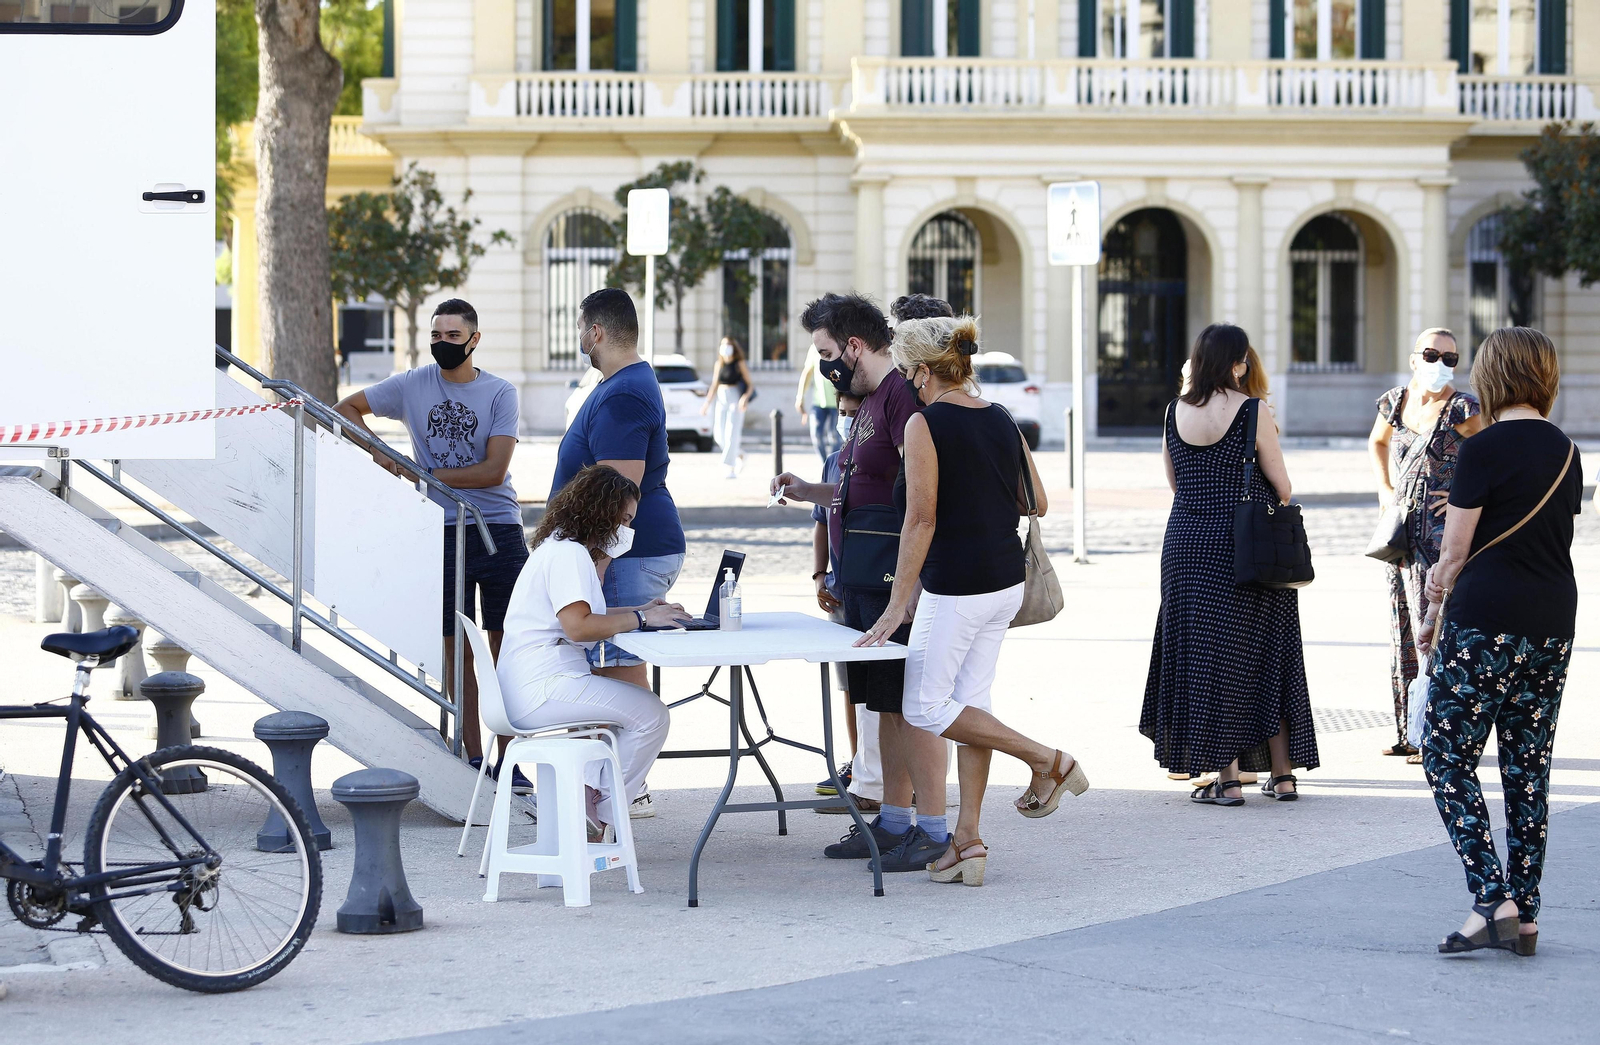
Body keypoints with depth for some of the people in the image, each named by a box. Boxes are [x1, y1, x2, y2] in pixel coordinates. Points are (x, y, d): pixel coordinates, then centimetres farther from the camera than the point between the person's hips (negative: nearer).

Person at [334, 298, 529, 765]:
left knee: (506, 648, -1)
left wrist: (425, 475, -10)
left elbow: (494, 471, -9)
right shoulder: (412, 386, 5)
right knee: (457, 651, 4)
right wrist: (377, 447, -3)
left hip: (500, 532, -1)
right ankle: (473, 761, 9)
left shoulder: (500, 393, 0)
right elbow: (344, 409, 14)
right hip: (441, 534, 1)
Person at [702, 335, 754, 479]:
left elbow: (750, 384, -3)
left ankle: (732, 470, -9)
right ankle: (739, 456, 26)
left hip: (735, 399, -5)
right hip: (721, 399, 5)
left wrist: (745, 397, -20)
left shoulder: (739, 364, -3)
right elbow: (715, 385, 19)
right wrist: (707, 403, 14)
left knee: (731, 435, -10)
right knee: (720, 436, 1)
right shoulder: (719, 364, 11)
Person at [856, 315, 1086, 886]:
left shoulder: (925, 424, -14)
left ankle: (1048, 761, 2)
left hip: (956, 588, -8)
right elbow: (1037, 502, 11)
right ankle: (967, 840, 11)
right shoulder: (1000, 419, 7)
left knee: (924, 707, 3)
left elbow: (922, 519, -18)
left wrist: (897, 604, -16)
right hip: (1007, 582, 8)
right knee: (970, 701, 12)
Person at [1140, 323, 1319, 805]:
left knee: (1204, 656, 6)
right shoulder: (1252, 412, -10)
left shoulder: (1175, 412, 3)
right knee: (1265, 657, 9)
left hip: (1187, 541, 3)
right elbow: (1282, 486, -4)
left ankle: (1227, 778, 2)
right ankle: (1282, 774, 14)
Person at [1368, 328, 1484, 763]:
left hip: (1443, 528, -6)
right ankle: (1409, 732, 18)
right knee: (1402, 627, 10)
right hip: (1400, 527, 6)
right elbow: (1377, 442, 29)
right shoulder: (1396, 401, 8)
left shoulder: (1462, 409, -9)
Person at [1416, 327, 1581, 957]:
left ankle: (1492, 899, -11)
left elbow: (1455, 550, -8)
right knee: (1529, 767, 9)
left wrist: (1432, 616, 7)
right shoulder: (1566, 451, 10)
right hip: (1554, 622, 7)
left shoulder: (1483, 450, -10)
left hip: (1487, 621, -7)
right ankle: (1524, 916, 10)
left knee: (1447, 757, 0)